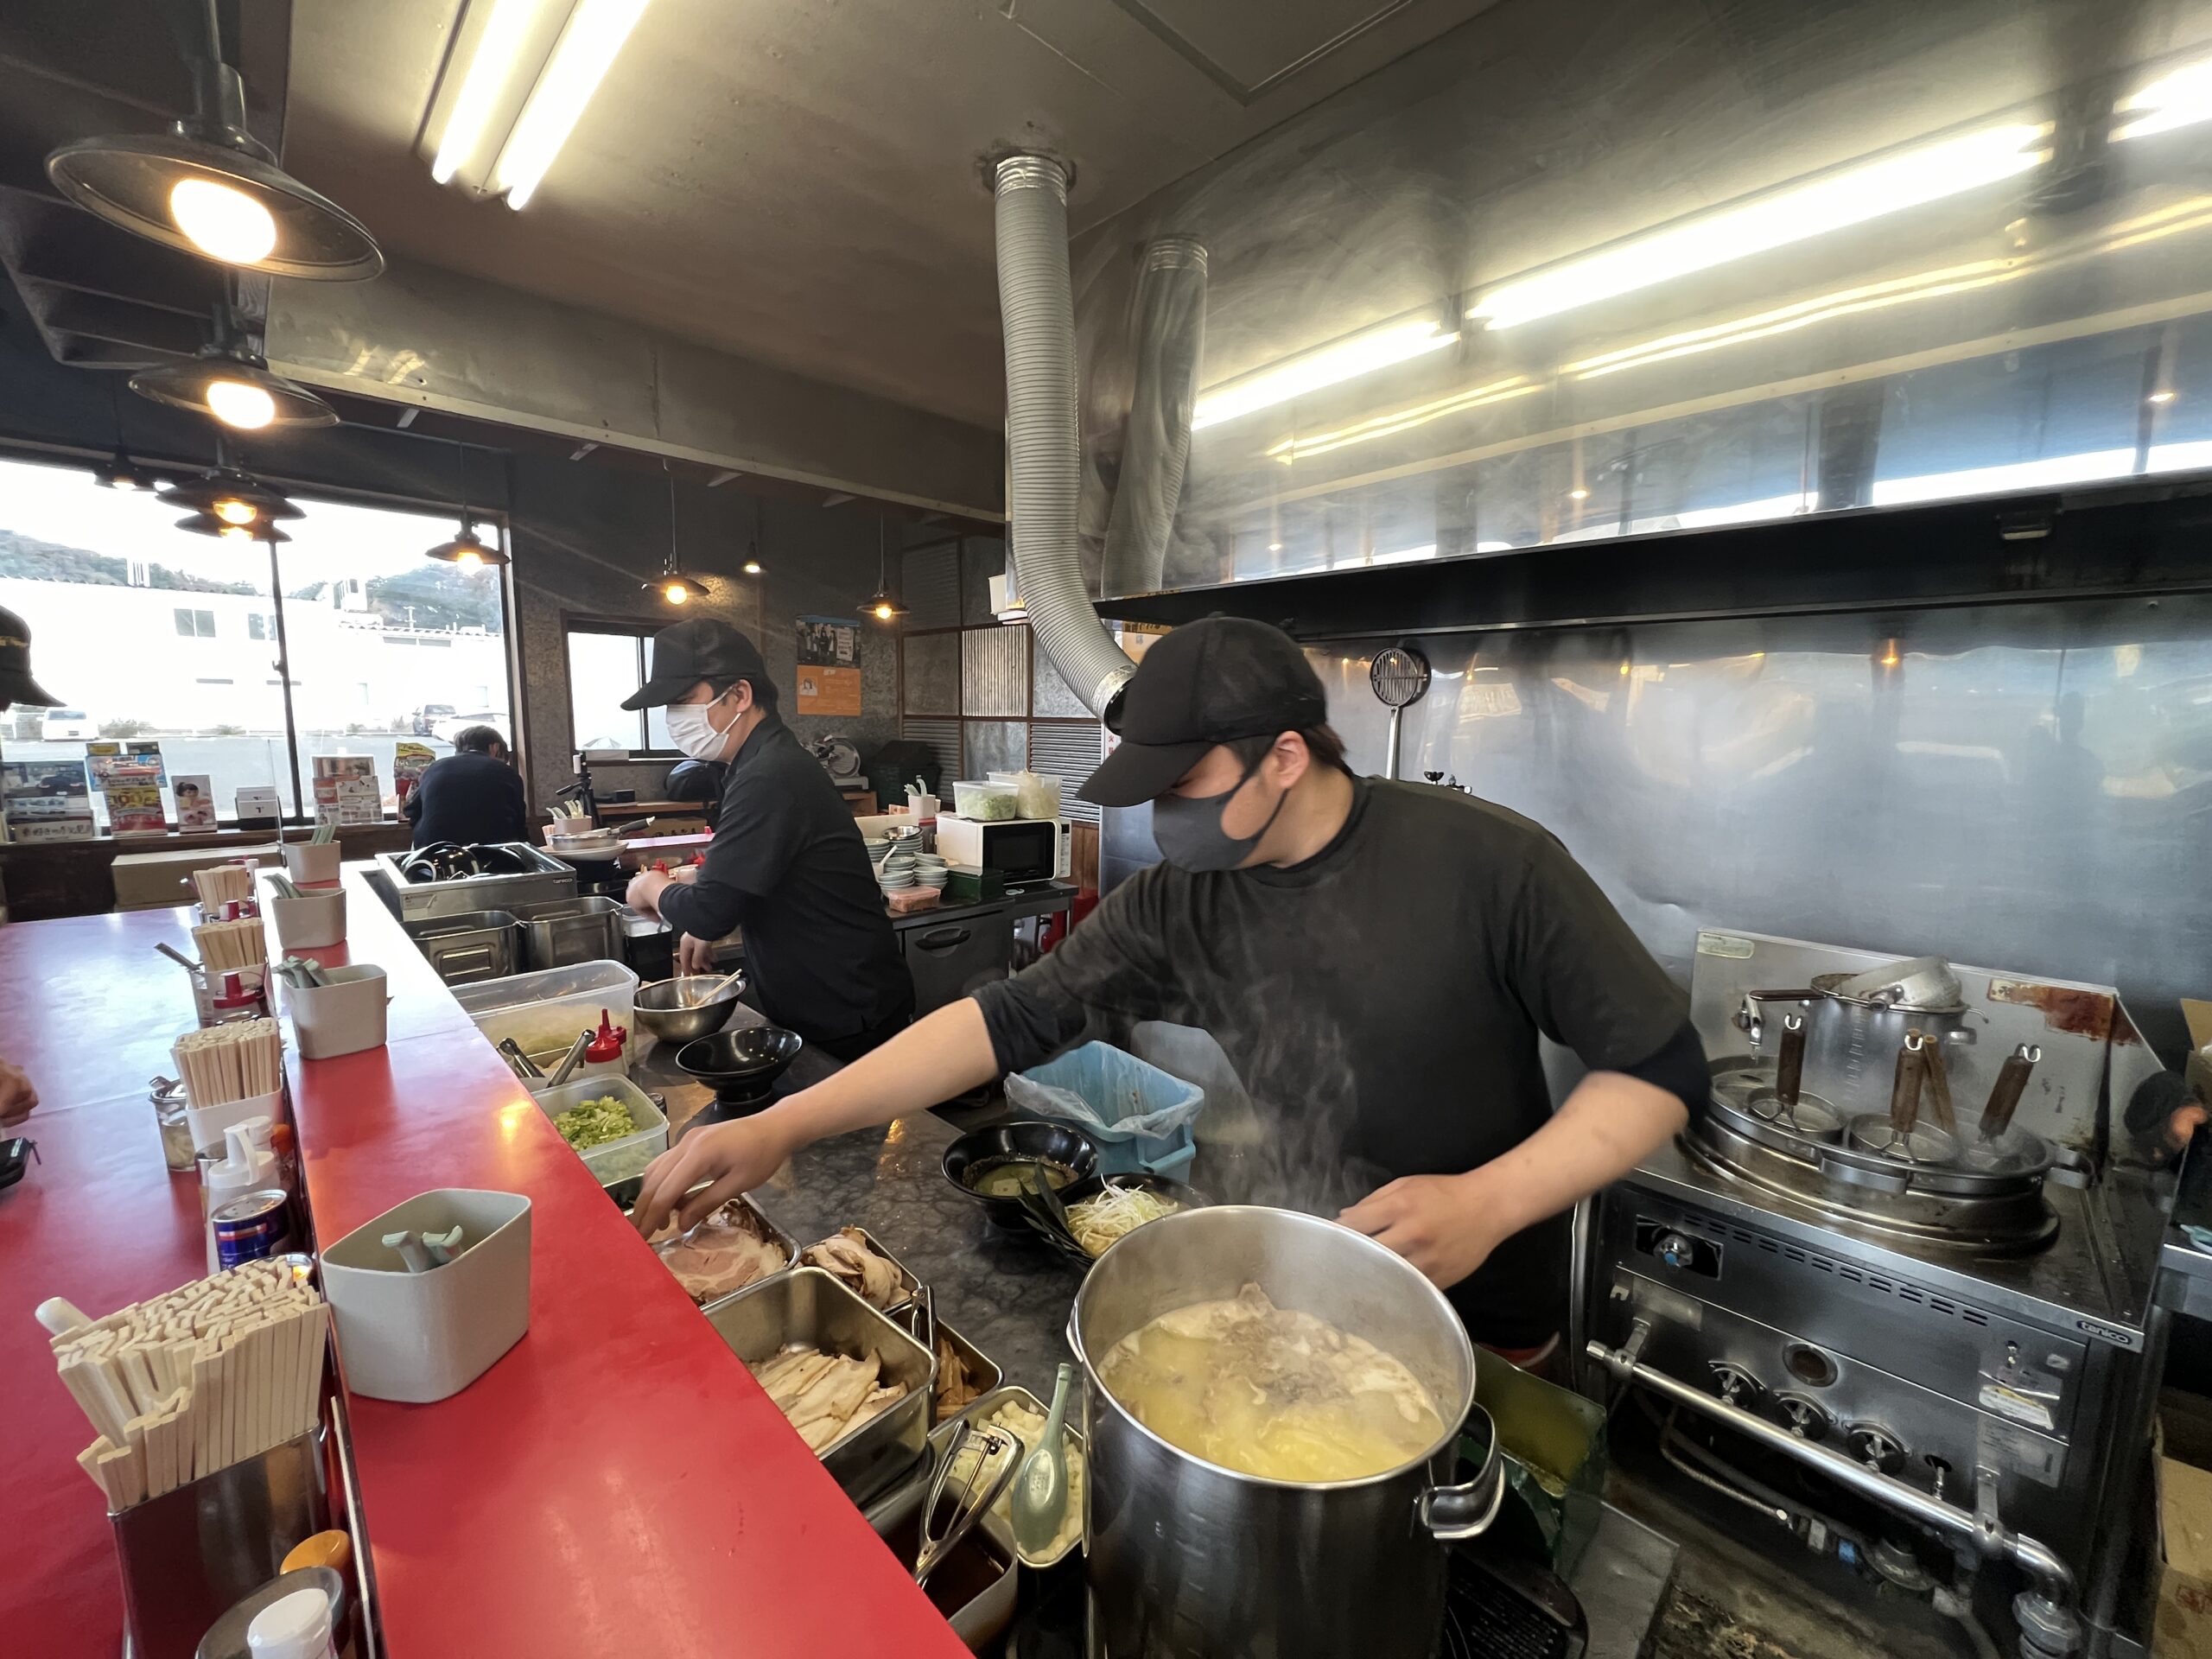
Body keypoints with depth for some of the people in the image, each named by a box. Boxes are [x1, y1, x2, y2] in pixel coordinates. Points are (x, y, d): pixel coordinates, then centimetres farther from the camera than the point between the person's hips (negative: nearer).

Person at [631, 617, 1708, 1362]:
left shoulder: (1486, 862, -23)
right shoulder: (1178, 903, -13)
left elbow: (1662, 1066, -14)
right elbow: (1014, 1016, -14)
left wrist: (1490, 1200, -29)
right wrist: (781, 1126, -19)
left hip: (1480, 1333, -2)